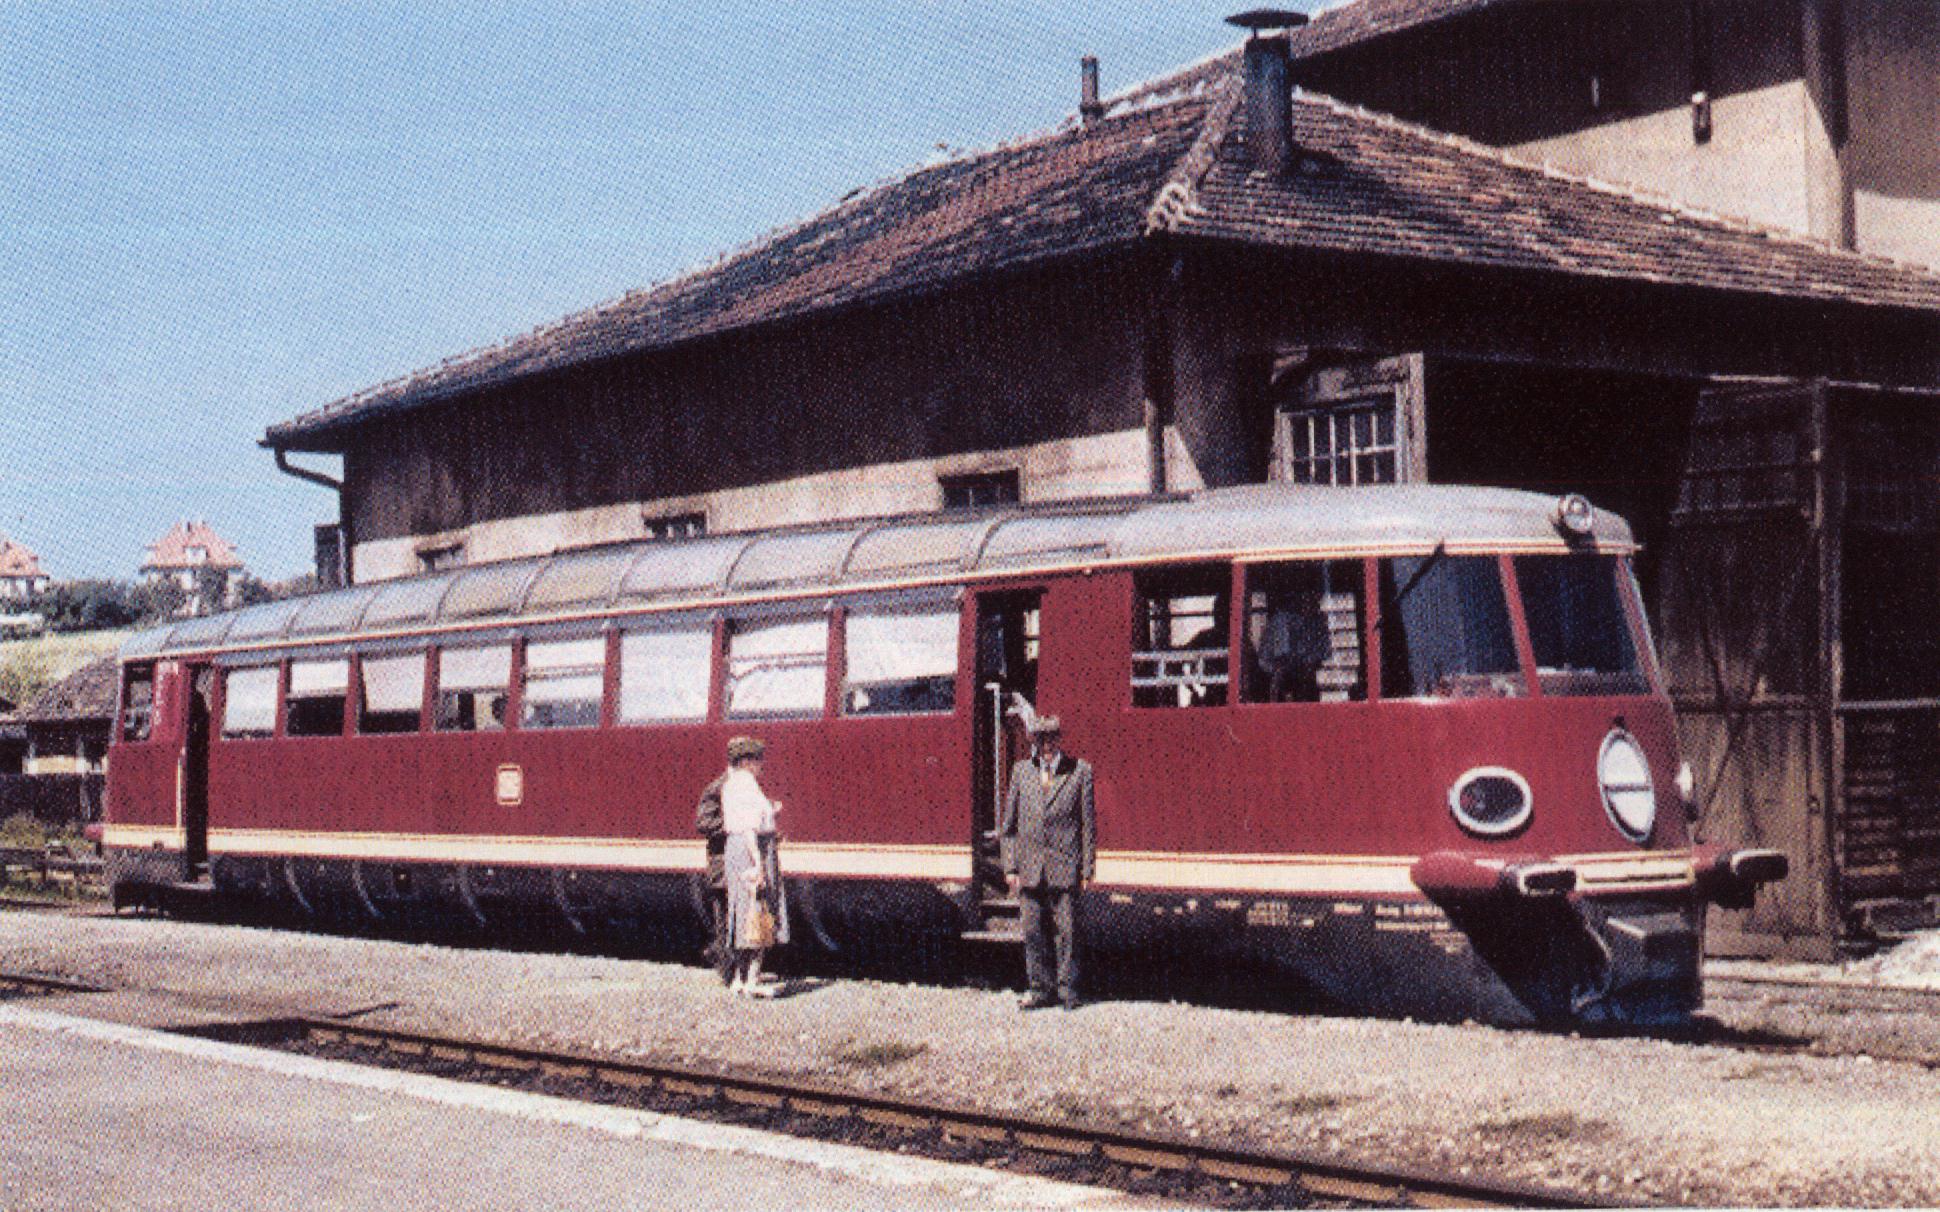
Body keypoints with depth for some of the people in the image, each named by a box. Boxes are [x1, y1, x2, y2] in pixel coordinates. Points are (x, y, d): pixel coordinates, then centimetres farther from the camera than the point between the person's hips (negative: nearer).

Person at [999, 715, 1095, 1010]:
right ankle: (1042, 989, 15)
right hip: (1029, 867, 2)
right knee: (1034, 931, 5)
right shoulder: (1021, 771, 9)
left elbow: (1088, 823, 3)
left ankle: (1067, 990, 11)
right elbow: (1009, 823, 11)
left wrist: (1087, 868, -1)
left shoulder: (1080, 771, 2)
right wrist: (1011, 865, 4)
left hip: (1065, 866, -2)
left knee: (1066, 931, 1)